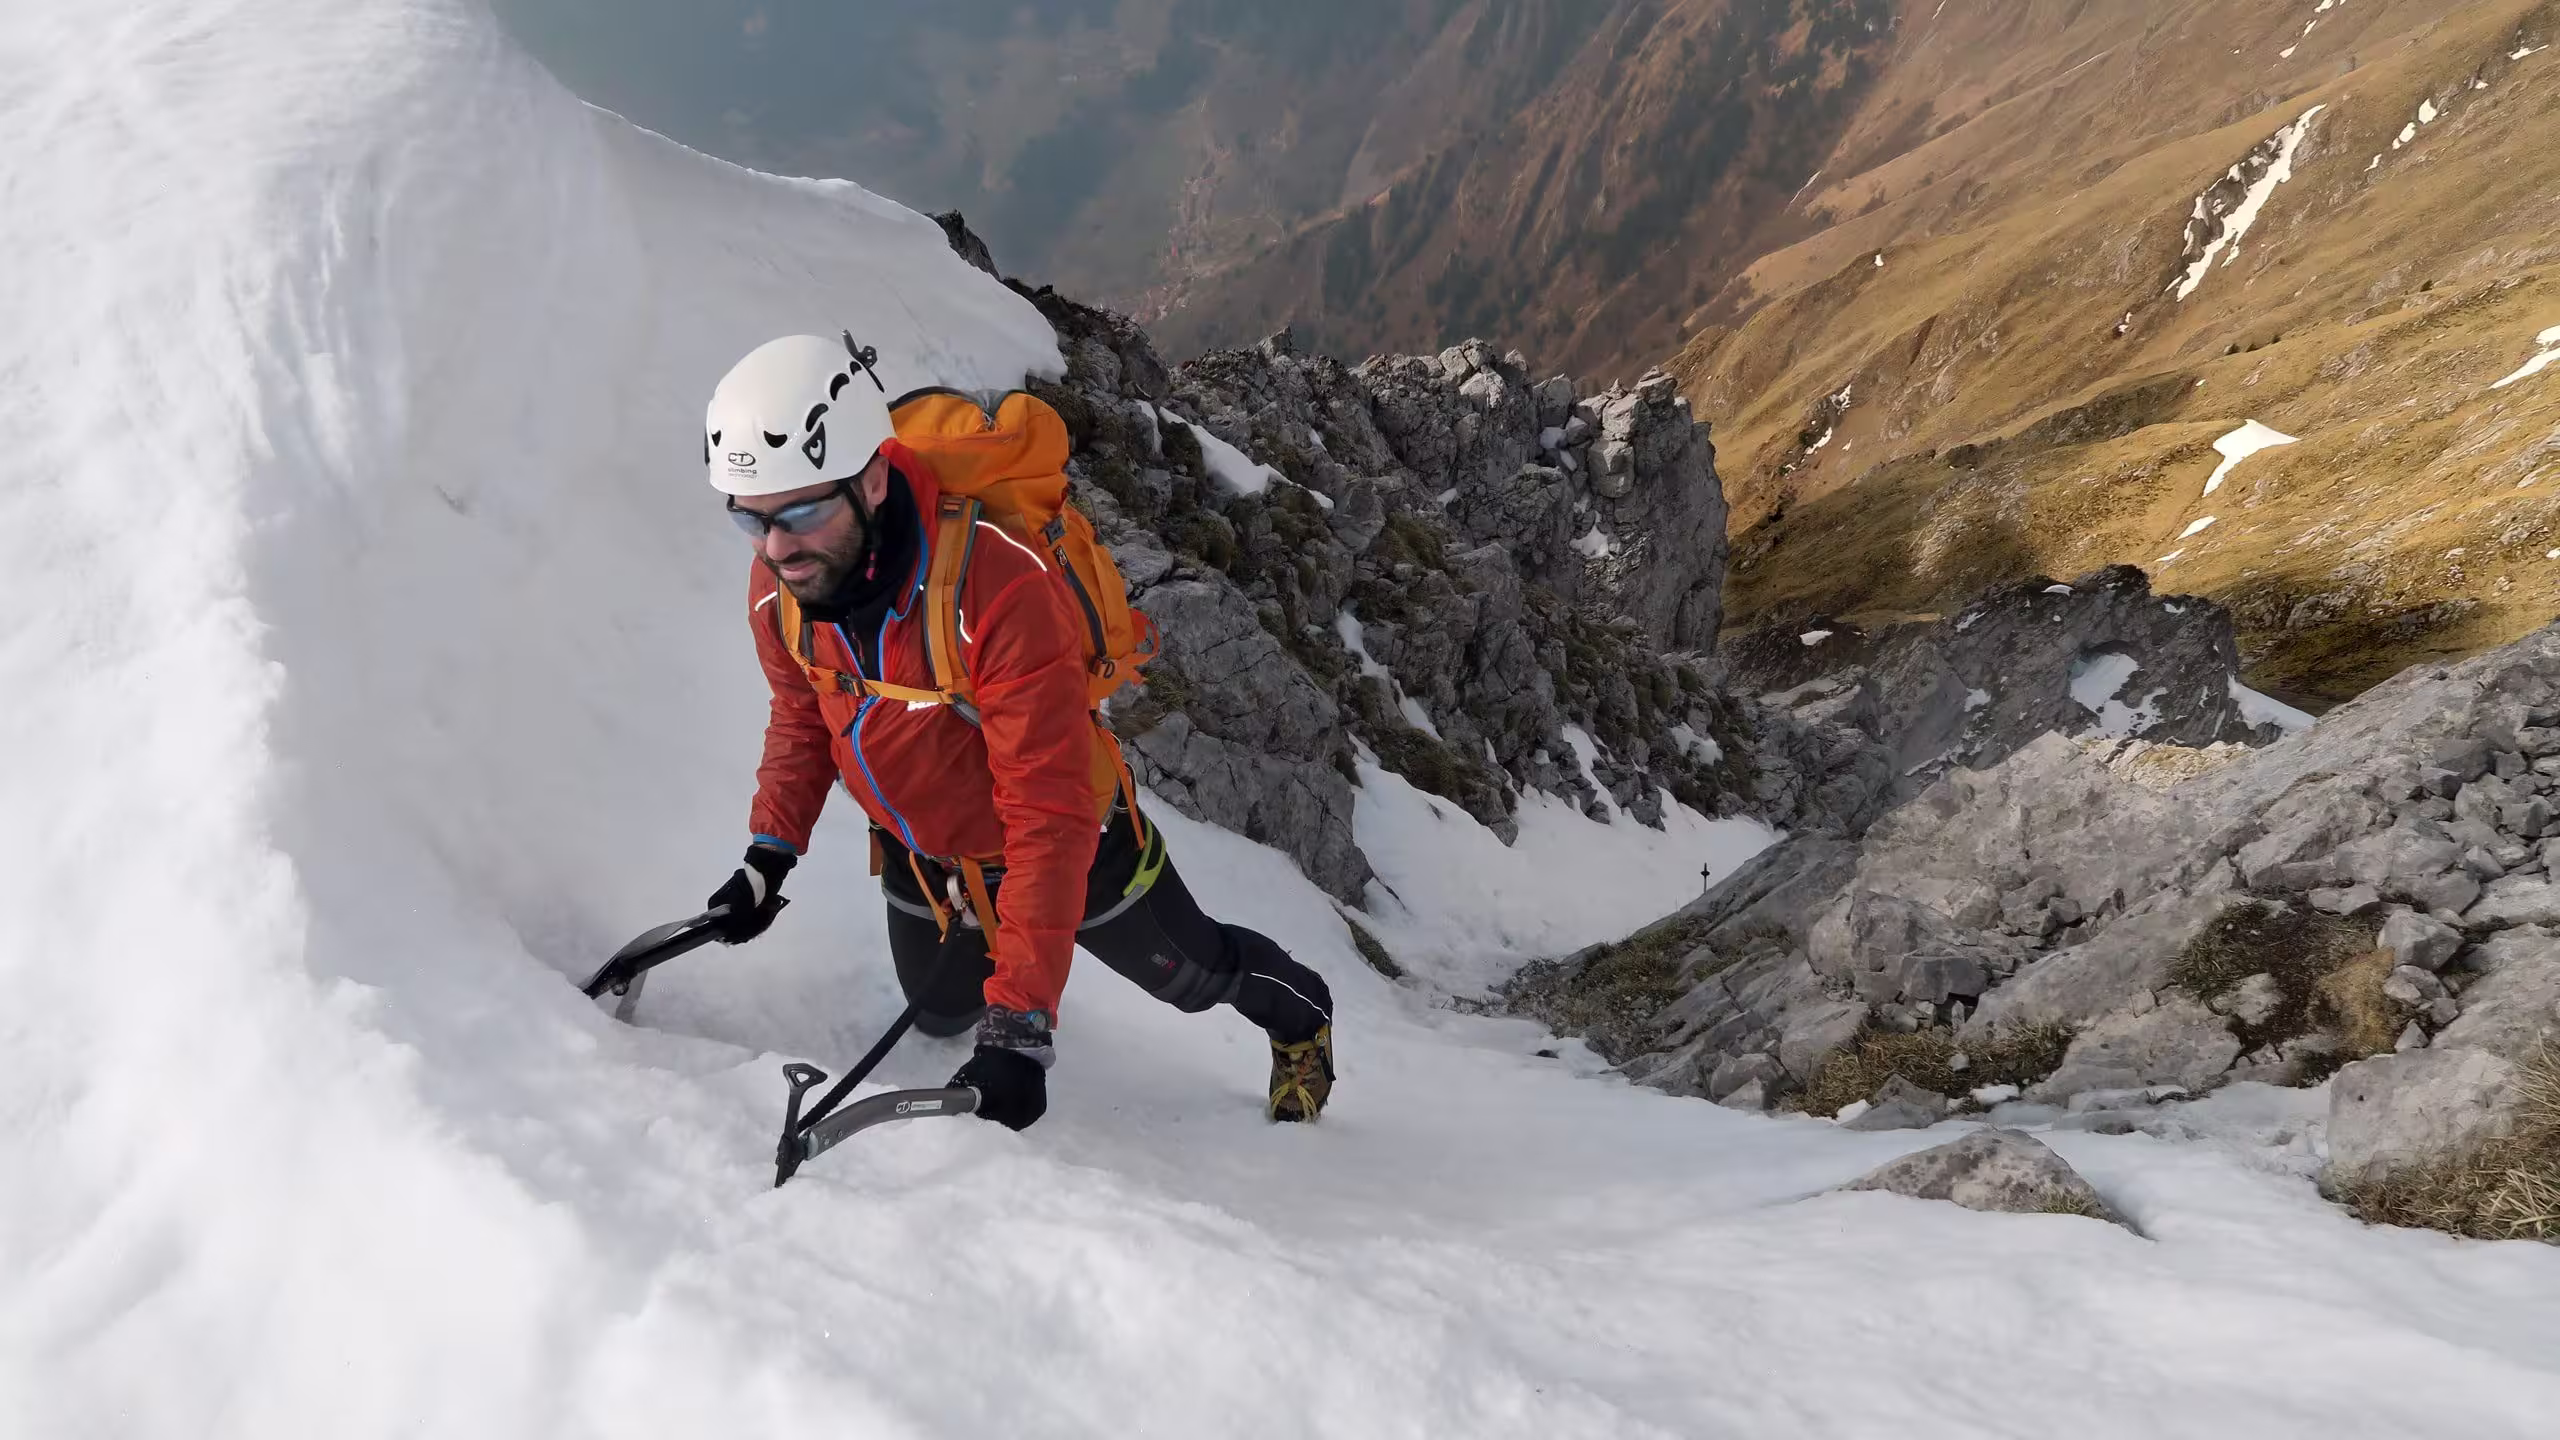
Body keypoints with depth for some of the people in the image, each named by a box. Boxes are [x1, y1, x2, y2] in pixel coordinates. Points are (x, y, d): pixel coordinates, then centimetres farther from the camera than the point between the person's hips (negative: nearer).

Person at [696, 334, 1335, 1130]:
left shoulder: (1002, 590, -41)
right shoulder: (778, 589, -21)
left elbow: (1049, 817, -40)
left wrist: (1020, 1023, -43)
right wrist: (772, 850, -10)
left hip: (1074, 847, -4)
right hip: (921, 859, 5)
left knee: (1191, 974, 20)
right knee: (943, 1016, 27)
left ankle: (1299, 1015, 53)